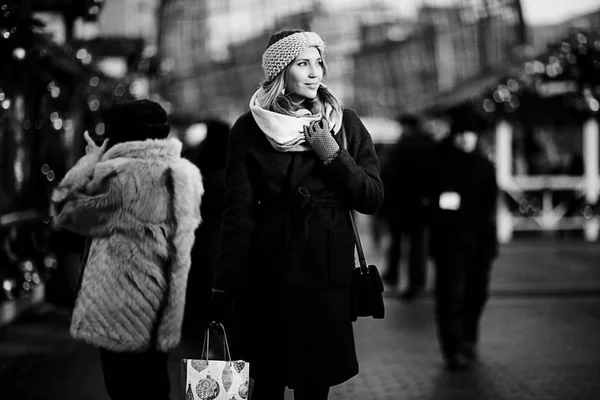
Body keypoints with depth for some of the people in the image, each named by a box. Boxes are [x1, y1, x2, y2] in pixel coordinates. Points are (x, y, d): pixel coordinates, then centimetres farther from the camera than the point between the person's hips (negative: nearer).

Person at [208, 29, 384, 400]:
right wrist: (223, 290, -9)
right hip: (269, 273, -1)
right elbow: (238, 213, -3)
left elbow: (373, 199, 3)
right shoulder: (249, 129, 1)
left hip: (328, 273, 1)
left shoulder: (345, 123, 5)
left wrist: (334, 156, -12)